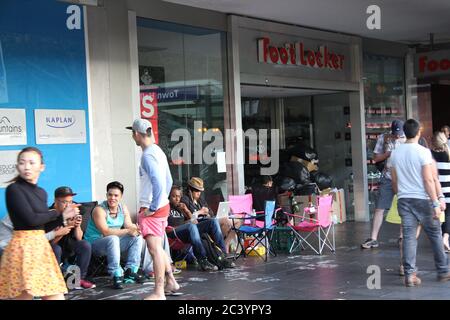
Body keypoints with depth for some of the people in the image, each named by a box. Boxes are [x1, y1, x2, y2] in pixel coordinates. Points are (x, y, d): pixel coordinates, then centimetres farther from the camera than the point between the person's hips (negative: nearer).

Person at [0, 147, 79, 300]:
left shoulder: (42, 192, 13)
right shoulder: (14, 189, -9)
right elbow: (31, 219, -17)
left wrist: (64, 217, 3)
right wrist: (58, 214, -2)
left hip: (42, 246, 7)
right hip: (23, 247, -7)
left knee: (56, 296, 5)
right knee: (25, 295, -7)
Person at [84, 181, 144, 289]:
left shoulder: (123, 208, 3)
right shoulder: (99, 210, -18)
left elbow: (129, 226, -5)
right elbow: (106, 232, -28)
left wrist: (136, 229, -30)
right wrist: (127, 231, -33)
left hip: (113, 243, 7)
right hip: (94, 244, -7)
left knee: (137, 237, -9)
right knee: (113, 239, -36)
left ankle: (130, 271, -11)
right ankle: (117, 276, -34)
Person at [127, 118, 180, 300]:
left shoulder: (147, 156, -17)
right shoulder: (158, 151, 13)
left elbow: (158, 183, -25)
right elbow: (168, 181, 19)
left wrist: (152, 208, -18)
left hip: (152, 209, -10)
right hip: (163, 205, 10)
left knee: (155, 249, -10)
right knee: (158, 248, 19)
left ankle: (159, 293, -10)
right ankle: (171, 283, 27)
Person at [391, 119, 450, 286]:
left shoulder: (395, 153, 6)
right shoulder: (423, 152, -11)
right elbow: (428, 180, -14)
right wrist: (436, 203, -11)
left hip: (404, 200, 4)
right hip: (422, 199, -4)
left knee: (408, 237, 3)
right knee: (435, 235, 9)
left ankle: (409, 274, -1)